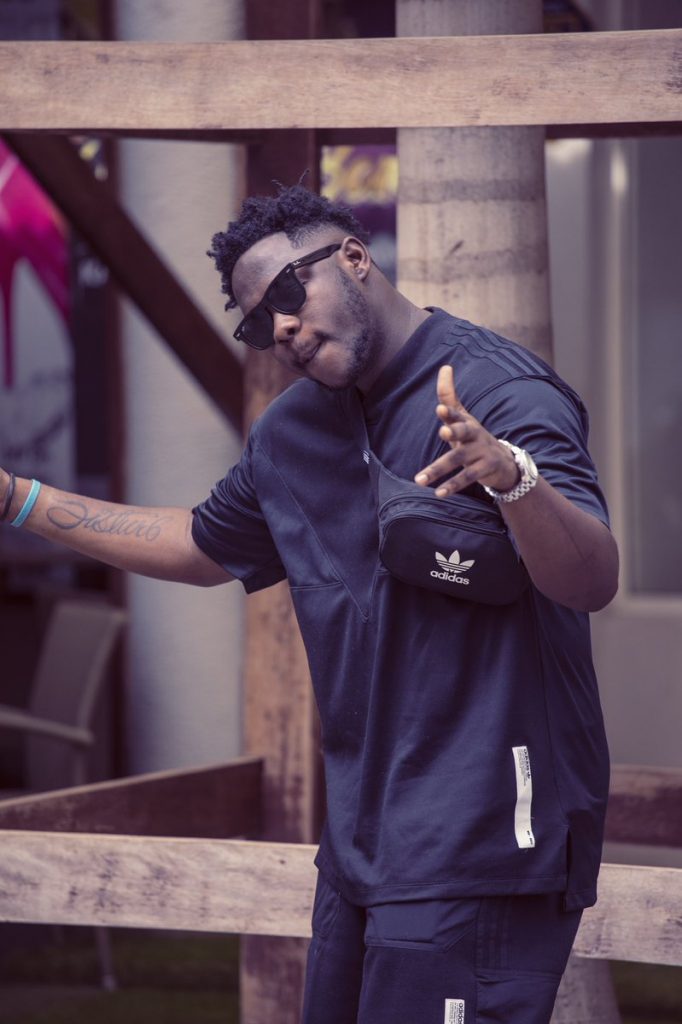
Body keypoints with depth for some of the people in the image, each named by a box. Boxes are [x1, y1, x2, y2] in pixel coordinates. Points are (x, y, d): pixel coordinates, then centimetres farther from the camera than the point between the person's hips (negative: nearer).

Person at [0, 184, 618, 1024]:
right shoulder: (290, 433, 13)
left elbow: (592, 582, -26)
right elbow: (203, 547, 31)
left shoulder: (500, 392, -14)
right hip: (361, 845, 8)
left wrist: (513, 478, -47)